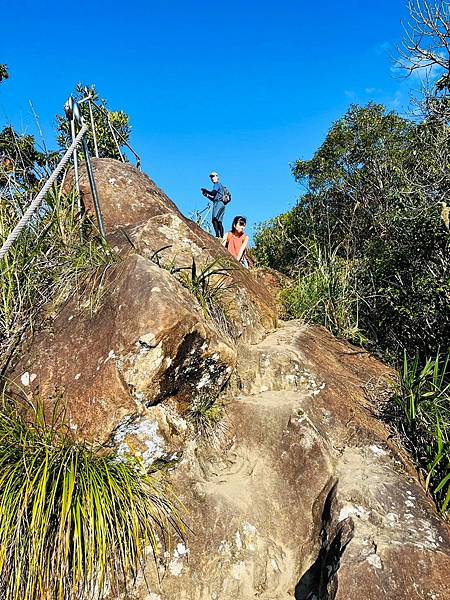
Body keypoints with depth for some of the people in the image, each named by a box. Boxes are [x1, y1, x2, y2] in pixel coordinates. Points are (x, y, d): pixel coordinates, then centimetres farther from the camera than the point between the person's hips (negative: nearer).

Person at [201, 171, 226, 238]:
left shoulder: (217, 184, 4)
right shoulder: (220, 185, 32)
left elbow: (213, 193, -15)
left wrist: (205, 190, -3)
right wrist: (207, 195, 19)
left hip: (218, 203, -10)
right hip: (222, 204, 10)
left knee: (214, 219, -23)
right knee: (219, 222, 5)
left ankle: (217, 235, -35)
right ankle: (221, 237, 0)